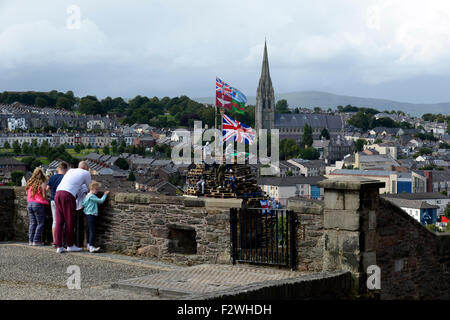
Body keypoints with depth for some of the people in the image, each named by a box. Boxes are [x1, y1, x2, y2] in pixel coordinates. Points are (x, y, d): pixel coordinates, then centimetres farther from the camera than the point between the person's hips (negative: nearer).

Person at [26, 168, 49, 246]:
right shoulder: (42, 184, -8)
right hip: (38, 204, -6)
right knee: (40, 223, 1)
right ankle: (36, 240, -3)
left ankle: (30, 240, 6)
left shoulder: (29, 183, 9)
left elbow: (27, 194, 16)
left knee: (32, 223, 10)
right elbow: (44, 196, -10)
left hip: (29, 204, 6)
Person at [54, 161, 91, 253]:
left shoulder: (70, 170, 27)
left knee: (59, 221, 5)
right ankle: (70, 245, 10)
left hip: (58, 193, 6)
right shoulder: (86, 173, 11)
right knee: (69, 221, 3)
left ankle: (59, 246, 4)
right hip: (68, 195, -6)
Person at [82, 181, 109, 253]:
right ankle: (91, 247, -15)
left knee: (89, 230, 14)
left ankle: (88, 245, 20)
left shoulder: (87, 195, 13)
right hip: (91, 215, -10)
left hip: (88, 215, 10)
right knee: (92, 231, -12)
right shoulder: (92, 196, -16)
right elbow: (101, 200, -14)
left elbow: (83, 203, 14)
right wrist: (105, 194, -2)